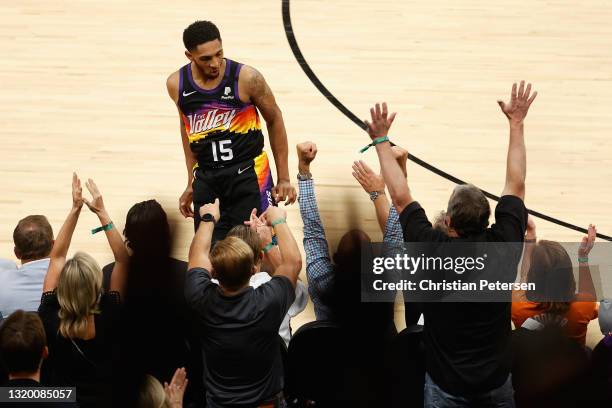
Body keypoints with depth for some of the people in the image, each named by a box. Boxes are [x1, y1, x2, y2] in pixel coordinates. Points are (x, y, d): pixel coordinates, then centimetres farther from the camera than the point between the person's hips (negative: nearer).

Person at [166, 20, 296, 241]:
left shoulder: (247, 78, -13)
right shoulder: (176, 84, -1)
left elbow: (274, 120, 1)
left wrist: (283, 178, 1)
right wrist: (191, 184, 18)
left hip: (248, 173, -3)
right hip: (206, 178, 4)